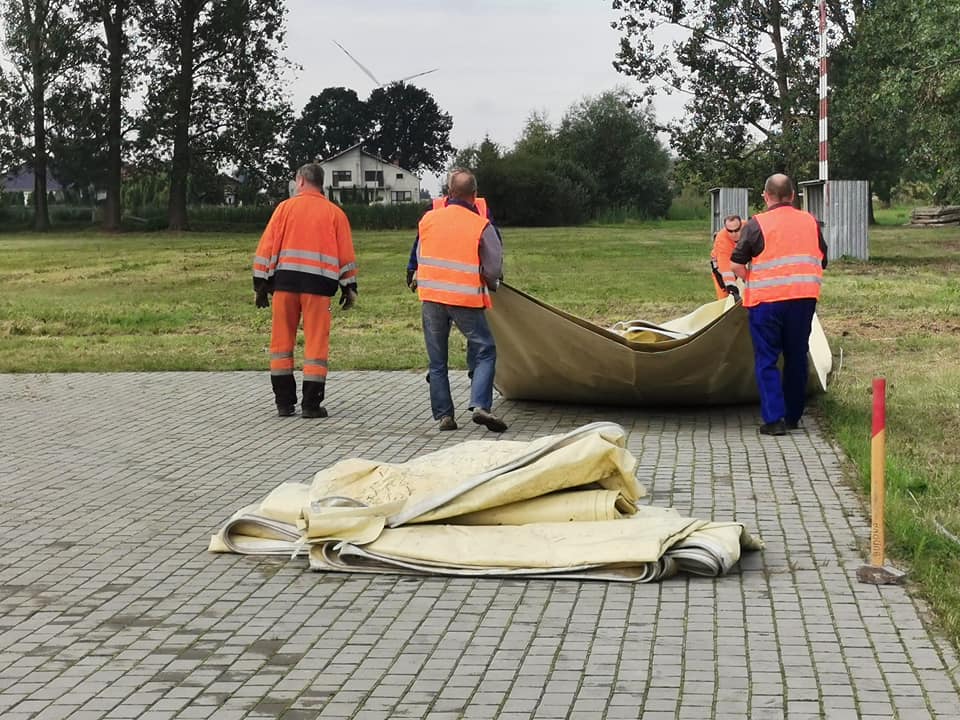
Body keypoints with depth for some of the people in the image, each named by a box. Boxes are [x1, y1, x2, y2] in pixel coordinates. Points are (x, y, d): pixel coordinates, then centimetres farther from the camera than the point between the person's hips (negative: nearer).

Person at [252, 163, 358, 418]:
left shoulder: (285, 207, 6)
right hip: (319, 282, 0)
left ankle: (284, 402, 10)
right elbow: (346, 253, 6)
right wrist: (349, 288, 13)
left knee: (282, 341, 9)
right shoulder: (335, 213, 8)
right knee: (316, 343, 2)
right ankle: (311, 404, 0)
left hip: (285, 280, 0)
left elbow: (266, 246, 3)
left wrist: (261, 284, 6)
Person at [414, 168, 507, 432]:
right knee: (485, 351, 6)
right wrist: (490, 284, 17)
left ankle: (443, 415, 9)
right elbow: (494, 269, -3)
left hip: (431, 298, 3)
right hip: (466, 299, -3)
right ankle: (480, 405, -12)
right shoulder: (482, 226, -7)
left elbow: (420, 258, 13)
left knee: (437, 361, 11)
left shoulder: (428, 220, 3)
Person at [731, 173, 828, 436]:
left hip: (766, 299, -4)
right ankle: (793, 417, 21)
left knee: (766, 360, 3)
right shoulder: (810, 222, 9)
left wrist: (750, 282, 12)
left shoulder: (756, 224, -5)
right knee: (797, 358, 14)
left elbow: (736, 264, -5)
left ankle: (774, 419, -6)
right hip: (804, 297, 4)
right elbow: (822, 260, 15)